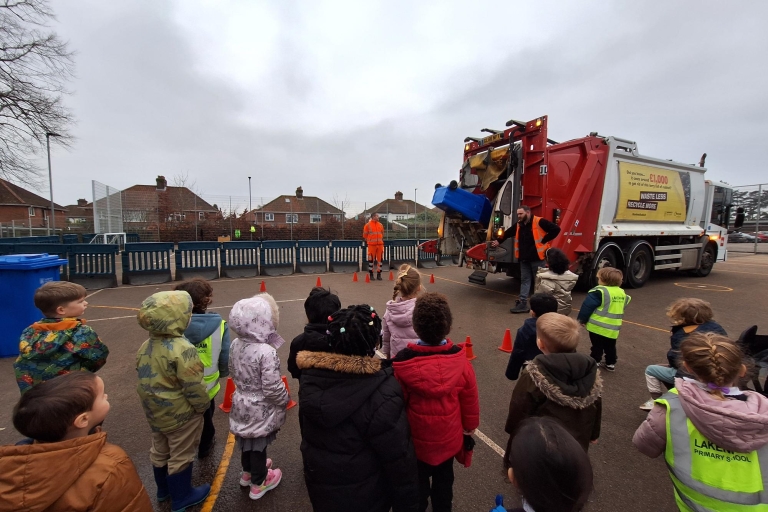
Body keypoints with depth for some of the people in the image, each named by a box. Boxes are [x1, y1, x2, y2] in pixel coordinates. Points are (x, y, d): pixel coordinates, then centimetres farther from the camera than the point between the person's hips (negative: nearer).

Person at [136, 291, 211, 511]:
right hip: (180, 414, -8)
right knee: (181, 455, 13)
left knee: (160, 450, 27)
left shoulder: (146, 346, -5)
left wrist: (155, 400, 19)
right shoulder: (182, 349, -32)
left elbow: (144, 377, 7)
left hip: (155, 411, 8)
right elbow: (194, 387, -27)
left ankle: (163, 489, 49)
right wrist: (203, 405, -9)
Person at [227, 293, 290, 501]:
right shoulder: (266, 352, -33)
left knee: (246, 441, 29)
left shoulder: (236, 345, -10)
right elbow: (272, 389, -28)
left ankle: (248, 472, 54)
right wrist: (285, 399, -8)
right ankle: (258, 484, 40)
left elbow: (233, 373, 6)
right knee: (258, 445, 16)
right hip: (260, 410, -7)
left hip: (242, 404, 7)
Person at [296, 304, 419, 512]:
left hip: (318, 484, 5)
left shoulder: (310, 376, -15)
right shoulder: (381, 392, -33)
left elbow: (307, 428, 1)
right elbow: (398, 456, -23)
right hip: (364, 495, -4)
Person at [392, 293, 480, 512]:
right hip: (448, 437, 2)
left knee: (417, 482, 24)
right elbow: (470, 399, -8)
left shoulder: (402, 362, -28)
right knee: (444, 479, 27)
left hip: (415, 437, -1)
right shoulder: (460, 360, -23)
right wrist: (470, 426, 11)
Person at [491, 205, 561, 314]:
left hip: (537, 257, -6)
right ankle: (522, 304, 9)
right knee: (524, 280, 7)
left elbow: (556, 229, -15)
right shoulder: (519, 225, 10)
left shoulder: (539, 222, -12)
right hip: (524, 258, 7)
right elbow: (508, 233, 27)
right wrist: (499, 241, 29)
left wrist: (544, 240, -13)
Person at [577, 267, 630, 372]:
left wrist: (582, 319, -5)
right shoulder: (622, 293, 6)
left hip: (598, 326, -7)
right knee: (610, 347, 20)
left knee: (597, 346, 6)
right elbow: (621, 307, 21)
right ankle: (610, 364, 30)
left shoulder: (600, 291, -19)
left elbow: (587, 306, -18)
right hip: (613, 328, 7)